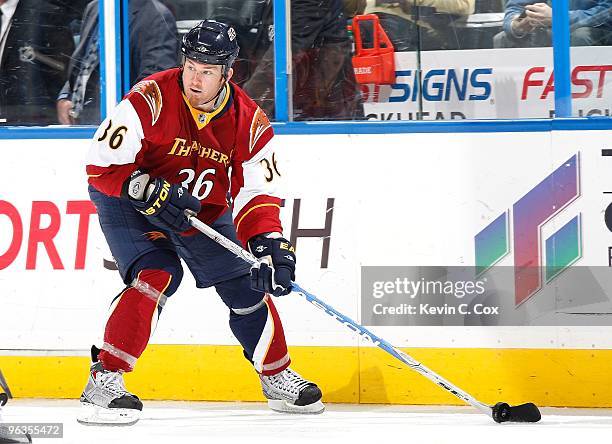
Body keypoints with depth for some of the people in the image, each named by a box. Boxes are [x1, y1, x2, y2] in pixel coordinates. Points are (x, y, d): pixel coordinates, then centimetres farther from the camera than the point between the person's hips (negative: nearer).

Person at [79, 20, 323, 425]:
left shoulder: (249, 123, -16)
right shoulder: (152, 99, -28)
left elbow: (256, 196, -16)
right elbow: (101, 165, -26)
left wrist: (270, 245, -32)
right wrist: (149, 191, -38)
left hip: (205, 211, 5)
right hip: (131, 204, -5)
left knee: (248, 285, 7)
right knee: (157, 277, -27)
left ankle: (278, 378, 29)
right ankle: (104, 380, -25)